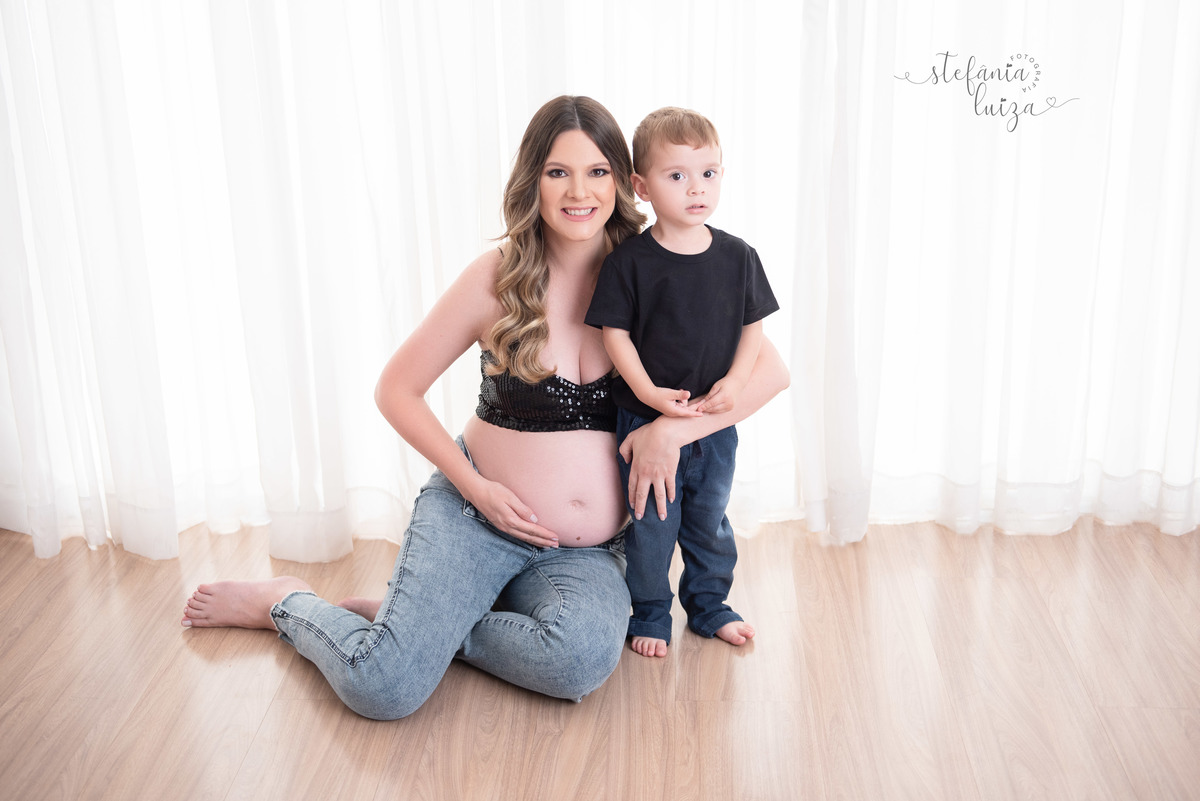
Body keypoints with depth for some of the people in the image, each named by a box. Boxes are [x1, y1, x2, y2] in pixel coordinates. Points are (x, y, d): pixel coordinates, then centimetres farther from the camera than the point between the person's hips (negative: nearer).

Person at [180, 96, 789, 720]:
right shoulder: (498, 278, -6)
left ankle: (409, 622, -6)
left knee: (585, 659, -32)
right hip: (476, 517, -2)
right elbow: (397, 390, 0)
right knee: (382, 688, -21)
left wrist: (673, 429, -16)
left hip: (587, 552, 2)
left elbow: (768, 371, -3)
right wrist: (475, 487, -9)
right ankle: (285, 604, 13)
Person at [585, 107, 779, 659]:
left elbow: (753, 326, 3)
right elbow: (616, 332, -10)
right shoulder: (629, 260, -13)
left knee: (710, 520, 19)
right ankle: (650, 614, 28)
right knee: (650, 524, 9)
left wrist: (735, 381, -12)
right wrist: (648, 391, -20)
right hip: (646, 420, -3)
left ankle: (708, 605, 38)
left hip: (716, 423, 3)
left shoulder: (737, 257, -3)